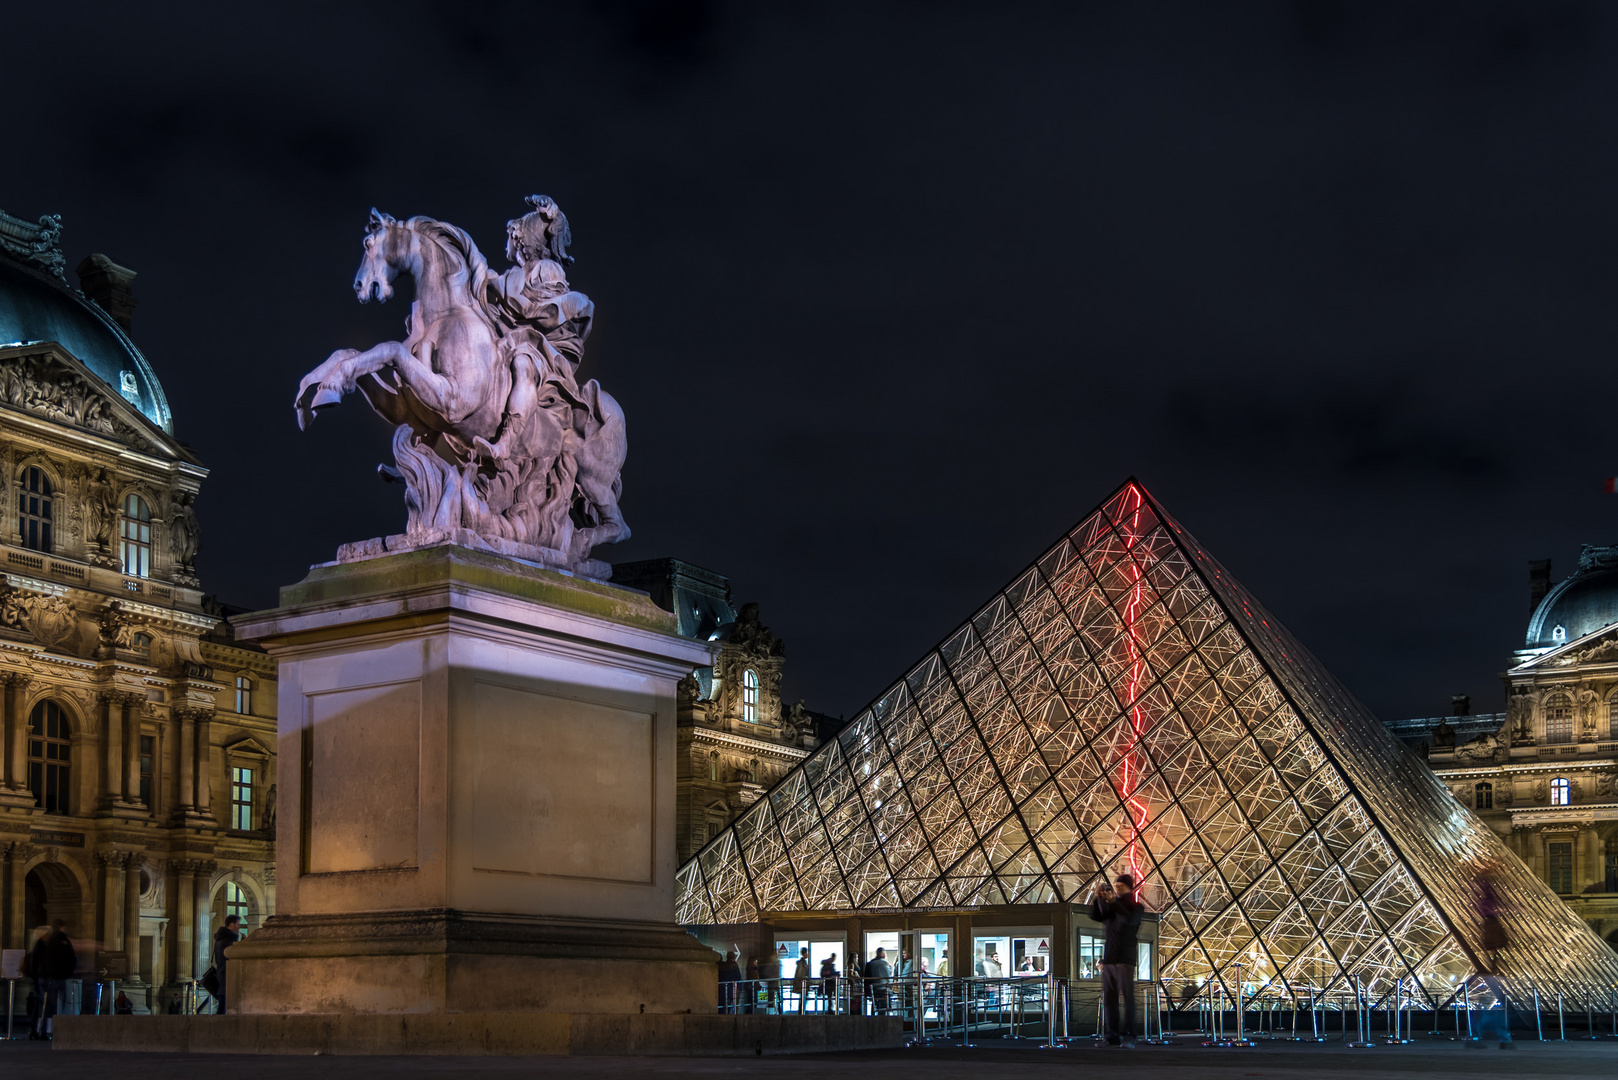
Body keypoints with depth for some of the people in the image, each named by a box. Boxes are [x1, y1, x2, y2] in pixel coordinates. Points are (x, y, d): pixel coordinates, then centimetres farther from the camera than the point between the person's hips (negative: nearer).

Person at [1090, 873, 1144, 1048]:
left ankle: (1128, 1037, -15)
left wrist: (1113, 902, -28)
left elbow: (1130, 919, -18)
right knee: (1109, 999, 4)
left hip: (1125, 960, -6)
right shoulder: (1109, 908, 18)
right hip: (1108, 960, 6)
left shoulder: (1135, 906, 3)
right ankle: (1113, 1037, 6)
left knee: (1127, 998, -11)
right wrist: (1098, 898, -9)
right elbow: (1094, 915, 6)